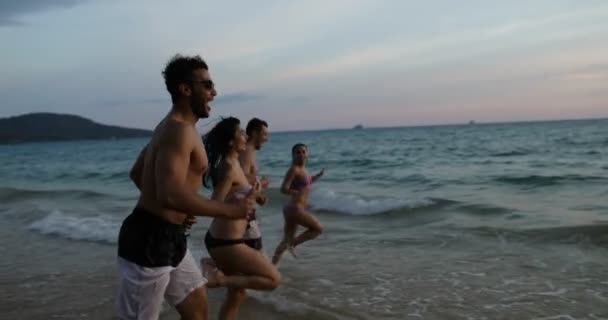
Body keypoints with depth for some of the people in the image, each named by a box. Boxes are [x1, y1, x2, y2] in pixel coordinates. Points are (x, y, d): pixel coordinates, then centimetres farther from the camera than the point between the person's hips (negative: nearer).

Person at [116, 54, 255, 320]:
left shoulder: (171, 127, 14)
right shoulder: (180, 130, -20)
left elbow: (137, 173, 24)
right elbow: (171, 195, -33)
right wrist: (231, 210, -23)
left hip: (169, 238, 10)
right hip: (149, 240, -10)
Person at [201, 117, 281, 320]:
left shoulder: (231, 164, 10)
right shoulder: (230, 168, -19)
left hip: (223, 240, 10)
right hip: (226, 242, -10)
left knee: (237, 294, 21)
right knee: (273, 279, -1)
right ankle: (218, 277, -7)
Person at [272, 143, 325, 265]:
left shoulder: (302, 169, 15)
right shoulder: (294, 169, -12)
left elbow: (306, 182, 35)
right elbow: (283, 189, -20)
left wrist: (318, 175, 22)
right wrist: (297, 193, -35)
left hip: (294, 209, 9)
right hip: (295, 208, -9)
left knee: (286, 240, 13)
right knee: (318, 228, -1)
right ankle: (292, 244, 1)